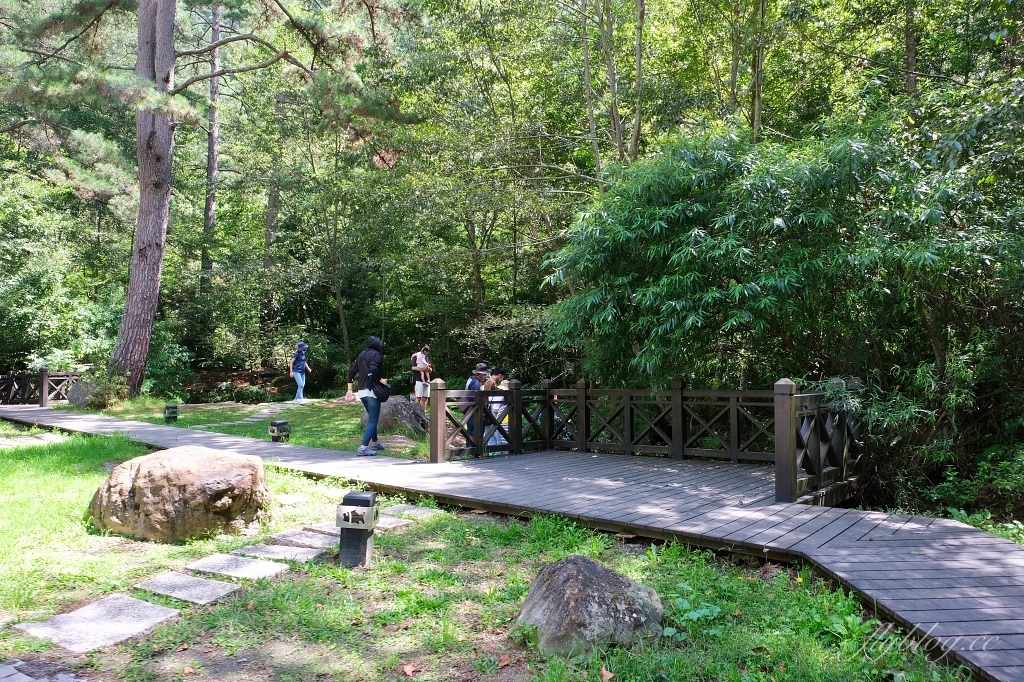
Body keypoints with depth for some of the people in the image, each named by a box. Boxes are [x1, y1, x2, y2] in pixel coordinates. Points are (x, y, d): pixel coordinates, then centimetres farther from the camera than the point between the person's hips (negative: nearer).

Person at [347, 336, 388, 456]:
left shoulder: (361, 355, 14)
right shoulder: (376, 354, -8)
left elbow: (351, 371, 11)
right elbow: (373, 369, -25)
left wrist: (350, 389, 13)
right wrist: (381, 380, -12)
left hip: (362, 391, 8)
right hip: (372, 391, -8)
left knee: (372, 418, 23)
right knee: (373, 421, -6)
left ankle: (375, 443, 34)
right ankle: (363, 448, -15)